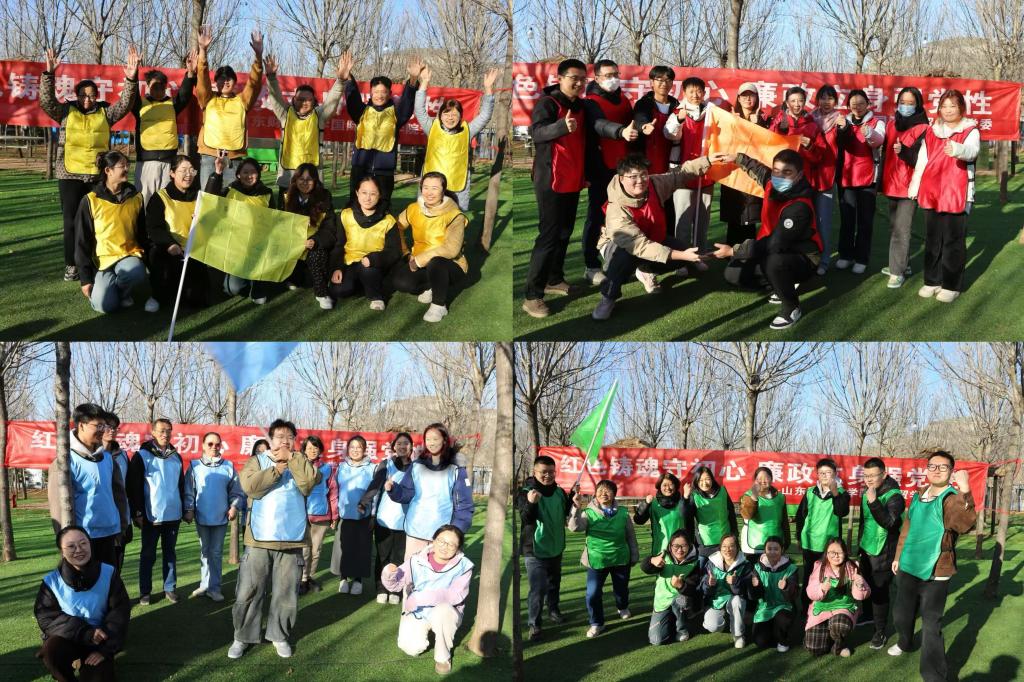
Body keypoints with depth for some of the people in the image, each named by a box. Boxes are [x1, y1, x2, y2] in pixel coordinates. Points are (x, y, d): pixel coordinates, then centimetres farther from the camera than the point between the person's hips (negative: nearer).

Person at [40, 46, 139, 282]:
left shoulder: (105, 112, 9)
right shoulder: (66, 112, 6)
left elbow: (125, 104, -2)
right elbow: (46, 101, -7)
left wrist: (131, 80, -18)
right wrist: (49, 74, -21)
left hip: (98, 175, 1)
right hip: (70, 175, -1)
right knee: (72, 222, -1)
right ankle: (72, 265, 5)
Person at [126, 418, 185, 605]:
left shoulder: (176, 457, 9)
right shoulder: (142, 456, -5)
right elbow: (134, 487, -7)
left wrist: (183, 509, 14)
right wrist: (137, 513, -11)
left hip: (173, 515, 4)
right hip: (151, 516, -4)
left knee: (170, 553, 10)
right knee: (148, 555, 4)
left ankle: (170, 588, 17)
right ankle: (144, 591, 10)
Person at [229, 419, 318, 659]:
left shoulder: (300, 463, 9)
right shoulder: (257, 461, 5)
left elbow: (309, 481, -13)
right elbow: (250, 486, -15)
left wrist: (290, 458, -11)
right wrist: (278, 468, -13)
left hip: (291, 540, 1)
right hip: (259, 539, -1)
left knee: (286, 593, 6)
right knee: (248, 591, 1)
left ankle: (279, 635, 20)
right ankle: (243, 637, 12)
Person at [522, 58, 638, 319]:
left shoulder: (582, 107, 10)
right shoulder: (547, 103, -11)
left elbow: (599, 124, -9)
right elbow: (536, 132, -26)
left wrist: (621, 131, -31)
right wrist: (562, 126, -46)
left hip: (573, 180, 8)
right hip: (551, 180, -8)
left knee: (565, 233, 17)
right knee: (549, 235, -11)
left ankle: (554, 280, 32)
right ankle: (532, 296, -10)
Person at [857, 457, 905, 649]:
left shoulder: (894, 496, -19)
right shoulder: (866, 493, 6)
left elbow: (888, 521, -34)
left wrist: (873, 502, -45)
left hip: (883, 553, -7)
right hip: (866, 549, 7)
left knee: (879, 591, -6)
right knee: (866, 586, 15)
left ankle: (880, 631, 3)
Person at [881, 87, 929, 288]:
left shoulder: (922, 129, -9)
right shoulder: (892, 124, 12)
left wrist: (904, 151, -32)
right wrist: (881, 181, 20)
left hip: (910, 185, -7)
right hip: (891, 184, 7)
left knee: (901, 229, -10)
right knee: (895, 227, 14)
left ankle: (898, 272, -8)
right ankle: (903, 265, 26)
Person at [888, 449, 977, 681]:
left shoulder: (953, 499, -16)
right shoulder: (917, 497, 7)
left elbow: (965, 524, -38)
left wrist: (964, 490, -49)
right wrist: (898, 557, 24)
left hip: (934, 574, -7)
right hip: (908, 568, 7)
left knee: (931, 625, -8)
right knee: (901, 614, 23)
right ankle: (905, 642, 53)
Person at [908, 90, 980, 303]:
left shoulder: (970, 131, -3)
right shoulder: (931, 132, 11)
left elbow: (972, 150, -26)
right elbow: (921, 162, 15)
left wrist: (957, 149, -48)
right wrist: (913, 188, 13)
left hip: (957, 195, -5)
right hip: (931, 193, 5)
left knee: (953, 241, -2)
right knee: (932, 239, 10)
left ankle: (952, 285, 4)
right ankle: (932, 281, 19)